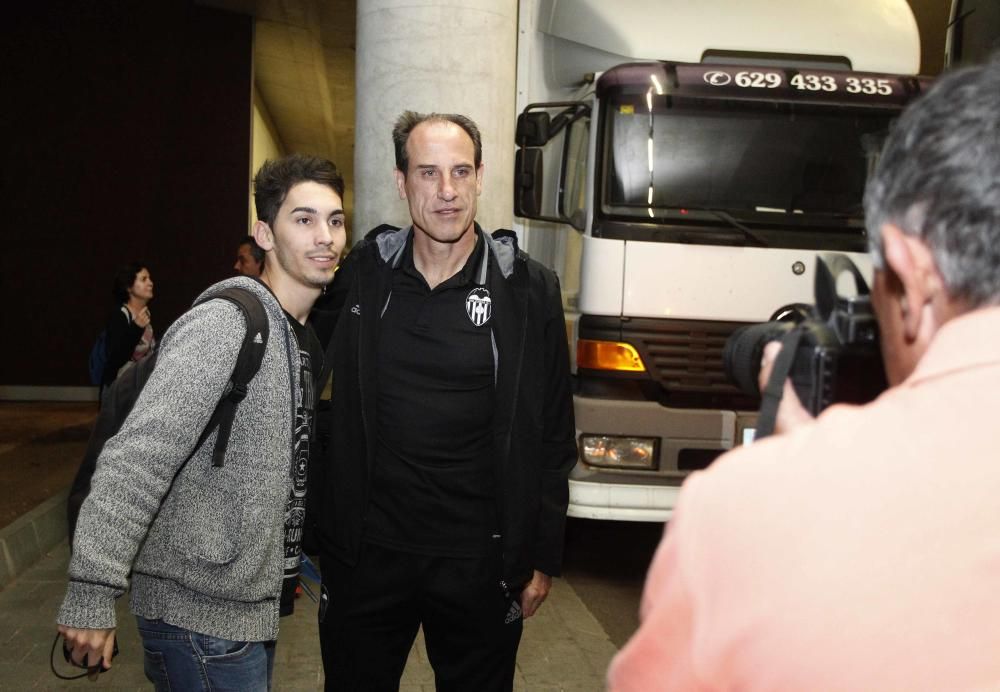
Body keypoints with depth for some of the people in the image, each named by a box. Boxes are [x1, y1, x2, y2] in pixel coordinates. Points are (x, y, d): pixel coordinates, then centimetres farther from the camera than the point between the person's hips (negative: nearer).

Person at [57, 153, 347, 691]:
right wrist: (90, 598, -29)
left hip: (254, 603, 9)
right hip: (201, 615, -9)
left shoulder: (304, 337, 10)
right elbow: (134, 461, -26)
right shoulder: (224, 325, -19)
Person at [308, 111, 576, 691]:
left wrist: (544, 556, 0)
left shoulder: (528, 290, -4)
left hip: (479, 558, -1)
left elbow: (553, 437, 0)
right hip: (367, 552, 1)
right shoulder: (359, 277, -2)